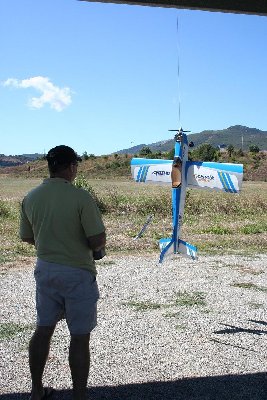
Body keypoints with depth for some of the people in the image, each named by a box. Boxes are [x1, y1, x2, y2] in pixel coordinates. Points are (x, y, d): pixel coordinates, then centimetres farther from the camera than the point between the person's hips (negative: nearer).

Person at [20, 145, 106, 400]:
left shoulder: (30, 198, -2)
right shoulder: (81, 197, -19)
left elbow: (26, 237, 9)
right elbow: (97, 240, -20)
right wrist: (96, 247, 3)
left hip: (45, 270, 6)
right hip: (77, 274, -6)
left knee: (43, 329, 18)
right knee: (79, 337, 5)